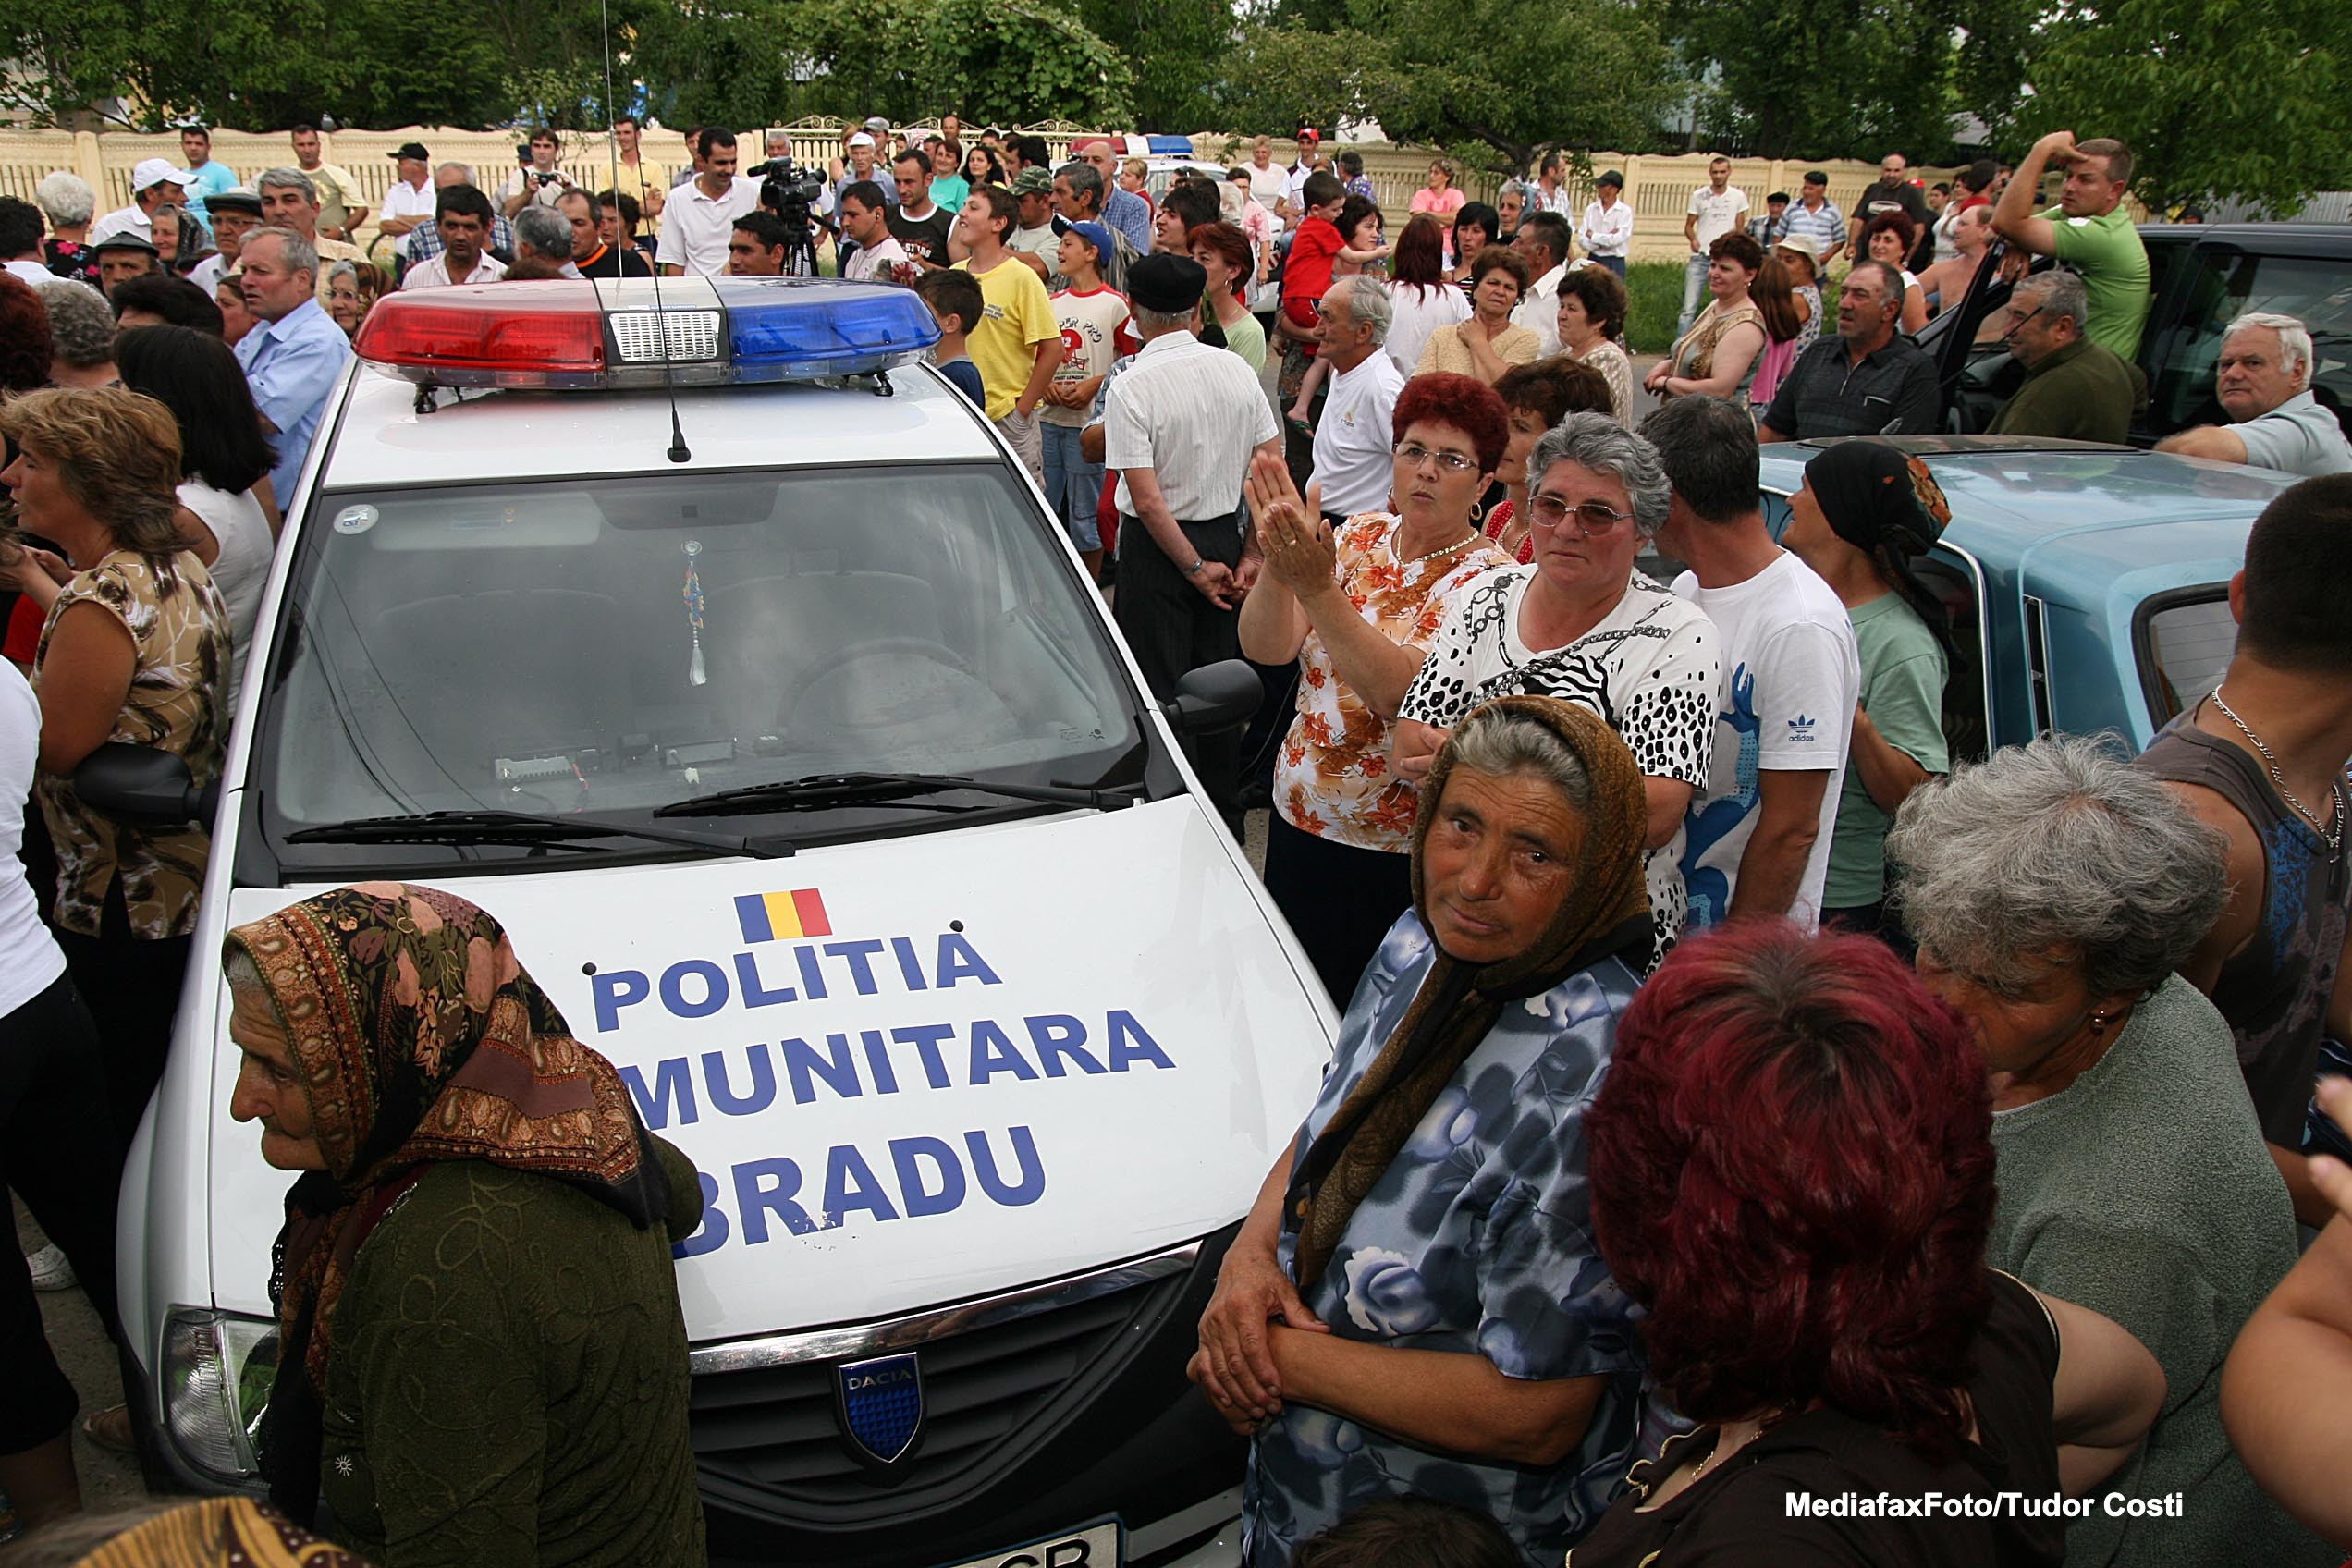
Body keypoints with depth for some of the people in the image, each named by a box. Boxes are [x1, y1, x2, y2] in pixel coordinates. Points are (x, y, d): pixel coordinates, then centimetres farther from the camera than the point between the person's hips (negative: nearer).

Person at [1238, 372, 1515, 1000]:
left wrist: (1318, 587, -35)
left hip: (1396, 855, -5)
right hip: (1296, 822, 5)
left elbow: (1402, 693, -29)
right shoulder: (1357, 535, 3)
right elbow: (1263, 648, -7)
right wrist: (1279, 567, -26)